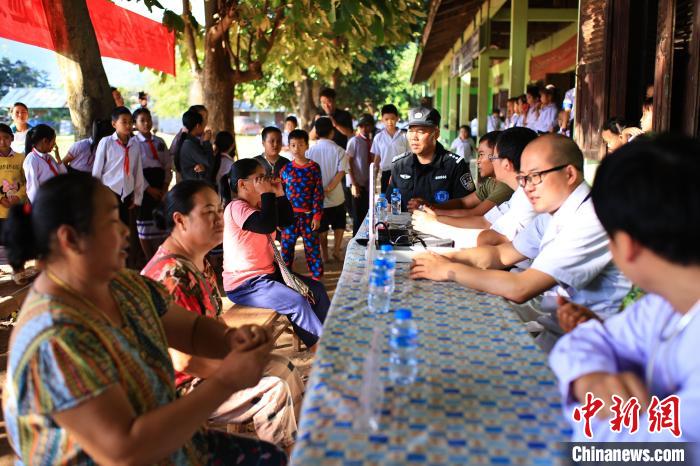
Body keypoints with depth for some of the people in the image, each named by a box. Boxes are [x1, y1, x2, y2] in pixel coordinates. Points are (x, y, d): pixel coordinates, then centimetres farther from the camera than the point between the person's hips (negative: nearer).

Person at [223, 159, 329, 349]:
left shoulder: (259, 205, 11)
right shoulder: (236, 208, -20)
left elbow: (286, 220, 15)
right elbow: (268, 225, -34)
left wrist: (280, 194, 3)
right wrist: (267, 194, -23)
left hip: (268, 272, 11)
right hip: (244, 285, -11)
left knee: (316, 288, 7)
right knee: (297, 302, -26)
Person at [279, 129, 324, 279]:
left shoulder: (314, 167, -2)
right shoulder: (286, 169, 3)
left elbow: (319, 193, -3)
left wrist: (317, 216, -7)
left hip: (308, 216, -2)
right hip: (289, 216, 2)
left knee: (313, 248, 5)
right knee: (286, 248, 7)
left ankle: (317, 278, 17)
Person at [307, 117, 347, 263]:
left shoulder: (310, 151, -5)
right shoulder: (339, 151, -8)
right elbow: (341, 173, -18)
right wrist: (328, 189, -18)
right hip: (336, 197, -1)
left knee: (322, 228, 16)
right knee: (339, 225, 19)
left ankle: (325, 254, 23)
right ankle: (337, 249, 9)